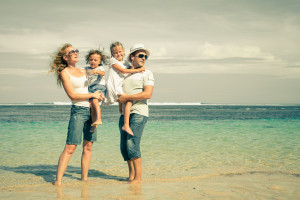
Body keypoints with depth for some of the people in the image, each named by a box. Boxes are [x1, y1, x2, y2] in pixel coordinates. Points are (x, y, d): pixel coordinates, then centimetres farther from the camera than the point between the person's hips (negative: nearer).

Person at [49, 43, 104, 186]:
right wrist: (92, 95, -10)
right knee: (70, 147, -12)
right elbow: (72, 95, -11)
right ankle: (58, 181, -11)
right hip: (78, 111, -7)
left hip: (91, 110, 7)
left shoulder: (83, 71, 17)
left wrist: (99, 94, 8)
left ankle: (84, 179, 12)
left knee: (88, 146, 6)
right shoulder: (64, 72, -2)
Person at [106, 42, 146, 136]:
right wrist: (138, 70, -9)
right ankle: (126, 125, -28)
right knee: (129, 101, -21)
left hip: (120, 87, 8)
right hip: (114, 86, -8)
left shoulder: (124, 63, 23)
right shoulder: (113, 61, 0)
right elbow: (123, 70, -9)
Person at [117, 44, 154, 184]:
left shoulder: (147, 74, 1)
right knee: (124, 147, 6)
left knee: (132, 144, -14)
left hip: (139, 112, -6)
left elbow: (148, 94, -12)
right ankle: (131, 175, 20)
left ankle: (138, 178, -6)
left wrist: (127, 97, -13)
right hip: (124, 113, 6)